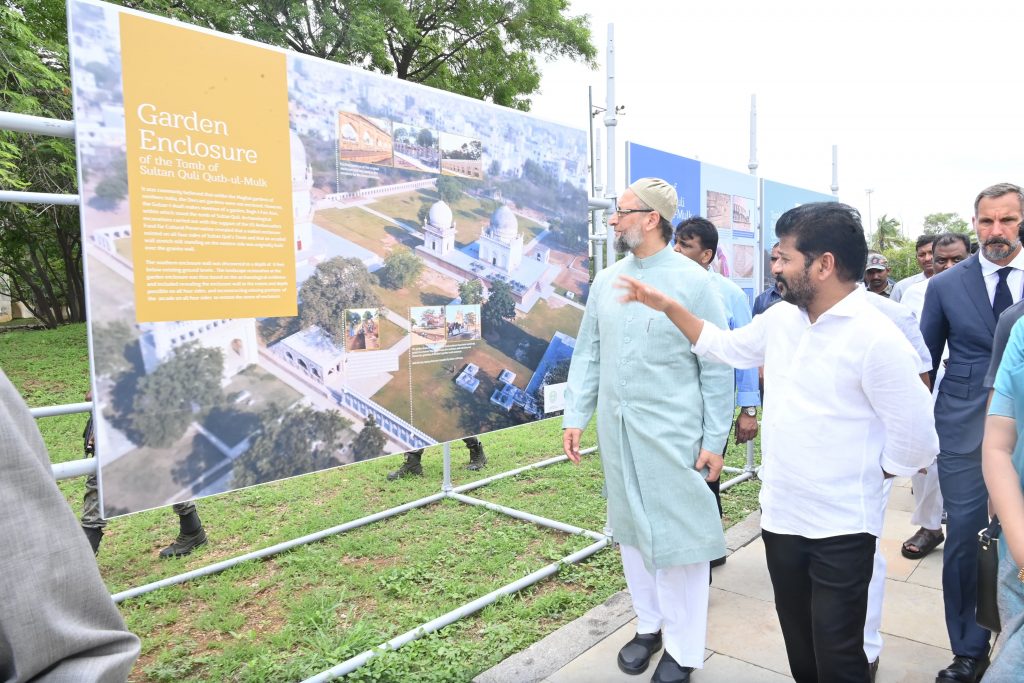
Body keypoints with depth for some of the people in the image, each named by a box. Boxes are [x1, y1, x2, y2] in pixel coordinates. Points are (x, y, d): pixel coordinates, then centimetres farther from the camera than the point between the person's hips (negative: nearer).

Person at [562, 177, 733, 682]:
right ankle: (649, 625, 37)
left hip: (674, 433, -5)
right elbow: (587, 355, 10)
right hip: (616, 431, 5)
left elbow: (717, 367, -6)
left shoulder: (692, 280, -7)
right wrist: (574, 416, 5)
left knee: (679, 536, 5)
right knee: (630, 530, 16)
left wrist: (715, 440, -7)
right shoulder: (605, 282, 7)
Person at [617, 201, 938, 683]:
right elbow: (726, 347, 18)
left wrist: (857, 479, -3)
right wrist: (666, 305, 10)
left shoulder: (875, 339, -19)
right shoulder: (781, 318, 2)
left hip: (841, 528, -6)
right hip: (780, 514, 6)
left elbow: (917, 444, -14)